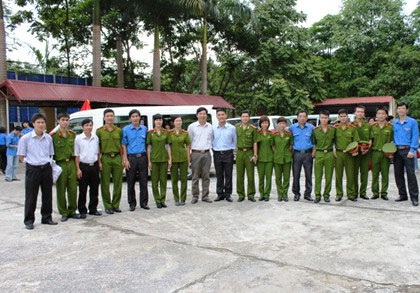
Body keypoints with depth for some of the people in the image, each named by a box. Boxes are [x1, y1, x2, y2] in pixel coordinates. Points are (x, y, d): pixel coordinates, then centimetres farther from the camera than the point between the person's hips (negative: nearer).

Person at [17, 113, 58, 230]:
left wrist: (47, 162, 4)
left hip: (46, 168, 4)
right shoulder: (25, 138, -6)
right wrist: (31, 163, -5)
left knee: (47, 195, 11)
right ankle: (29, 220, 17)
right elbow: (21, 156, 0)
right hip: (32, 169, -4)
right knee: (31, 197, 4)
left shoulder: (48, 138, 6)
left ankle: (47, 217, 24)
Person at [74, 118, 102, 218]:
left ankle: (93, 209, 22)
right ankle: (82, 211, 12)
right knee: (83, 190, 2)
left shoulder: (96, 138, 6)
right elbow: (76, 155, -4)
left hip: (94, 165, 4)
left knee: (94, 189, 10)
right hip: (83, 166, -4)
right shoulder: (78, 138, -5)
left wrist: (99, 163, 9)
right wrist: (78, 169, -8)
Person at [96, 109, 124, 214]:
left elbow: (121, 146, 12)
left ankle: (116, 205, 19)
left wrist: (123, 159, 4)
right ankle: (108, 206, 11)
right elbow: (97, 147, 2)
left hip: (117, 158, 3)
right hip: (105, 159, -2)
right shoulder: (99, 131, 2)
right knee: (105, 184, 1)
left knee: (118, 183, 6)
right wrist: (98, 161, -6)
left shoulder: (119, 130, 10)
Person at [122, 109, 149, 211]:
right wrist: (126, 160, -8)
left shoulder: (144, 129, 8)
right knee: (131, 182, 4)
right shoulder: (126, 129, 1)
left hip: (142, 157, 2)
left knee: (144, 181, 5)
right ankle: (132, 203, 16)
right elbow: (124, 145, 0)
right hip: (131, 158, -2)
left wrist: (148, 158, 4)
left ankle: (144, 202, 15)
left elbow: (147, 144, 12)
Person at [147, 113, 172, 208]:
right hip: (154, 158, -2)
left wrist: (170, 159, 1)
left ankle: (163, 200, 13)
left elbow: (168, 146, 7)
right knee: (155, 180, 2)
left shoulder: (166, 132, 5)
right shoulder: (150, 133, 0)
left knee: (163, 179, 5)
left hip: (164, 158, 2)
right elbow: (148, 147, 0)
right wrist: (149, 161, -5)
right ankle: (157, 200, 10)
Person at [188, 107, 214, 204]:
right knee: (195, 177, 1)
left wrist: (209, 147, 8)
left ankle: (205, 196, 13)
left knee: (206, 176, 5)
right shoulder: (192, 126, 1)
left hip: (206, 154, 3)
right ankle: (195, 196, 9)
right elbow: (189, 141, 2)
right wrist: (188, 154, 0)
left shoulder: (210, 127, 9)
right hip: (196, 154, -2)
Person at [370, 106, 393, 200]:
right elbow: (370, 140, 9)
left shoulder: (390, 127, 4)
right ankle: (375, 193, 13)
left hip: (386, 153, -1)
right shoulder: (373, 127, 7)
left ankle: (384, 193, 14)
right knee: (375, 174, 4)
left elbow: (392, 141, 6)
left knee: (385, 174, 5)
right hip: (375, 153, 1)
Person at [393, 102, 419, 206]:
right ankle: (403, 195, 20)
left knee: (410, 174, -6)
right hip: (396, 150, 4)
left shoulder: (412, 122, 0)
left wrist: (412, 150, -14)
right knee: (398, 174, 8)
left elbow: (415, 137, -5)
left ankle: (414, 197, -1)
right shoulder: (394, 123, 11)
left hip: (407, 150, -4)